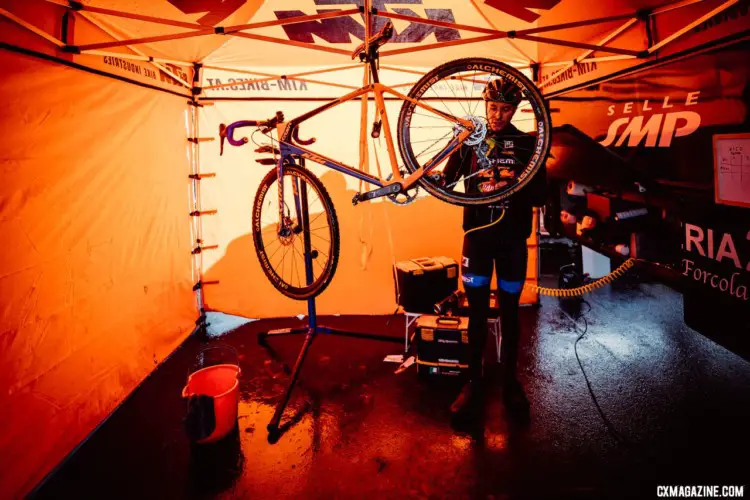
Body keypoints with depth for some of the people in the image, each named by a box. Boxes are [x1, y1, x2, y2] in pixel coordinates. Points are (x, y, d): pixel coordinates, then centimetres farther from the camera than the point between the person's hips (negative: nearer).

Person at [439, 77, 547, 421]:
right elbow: (445, 182, -7)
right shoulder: (470, 141, 3)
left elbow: (540, 197, 0)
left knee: (509, 312, 8)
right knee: (477, 311, 5)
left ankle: (510, 380, 22)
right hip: (477, 236, 0)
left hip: (512, 239, 0)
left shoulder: (528, 145, 3)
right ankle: (474, 379, 17)